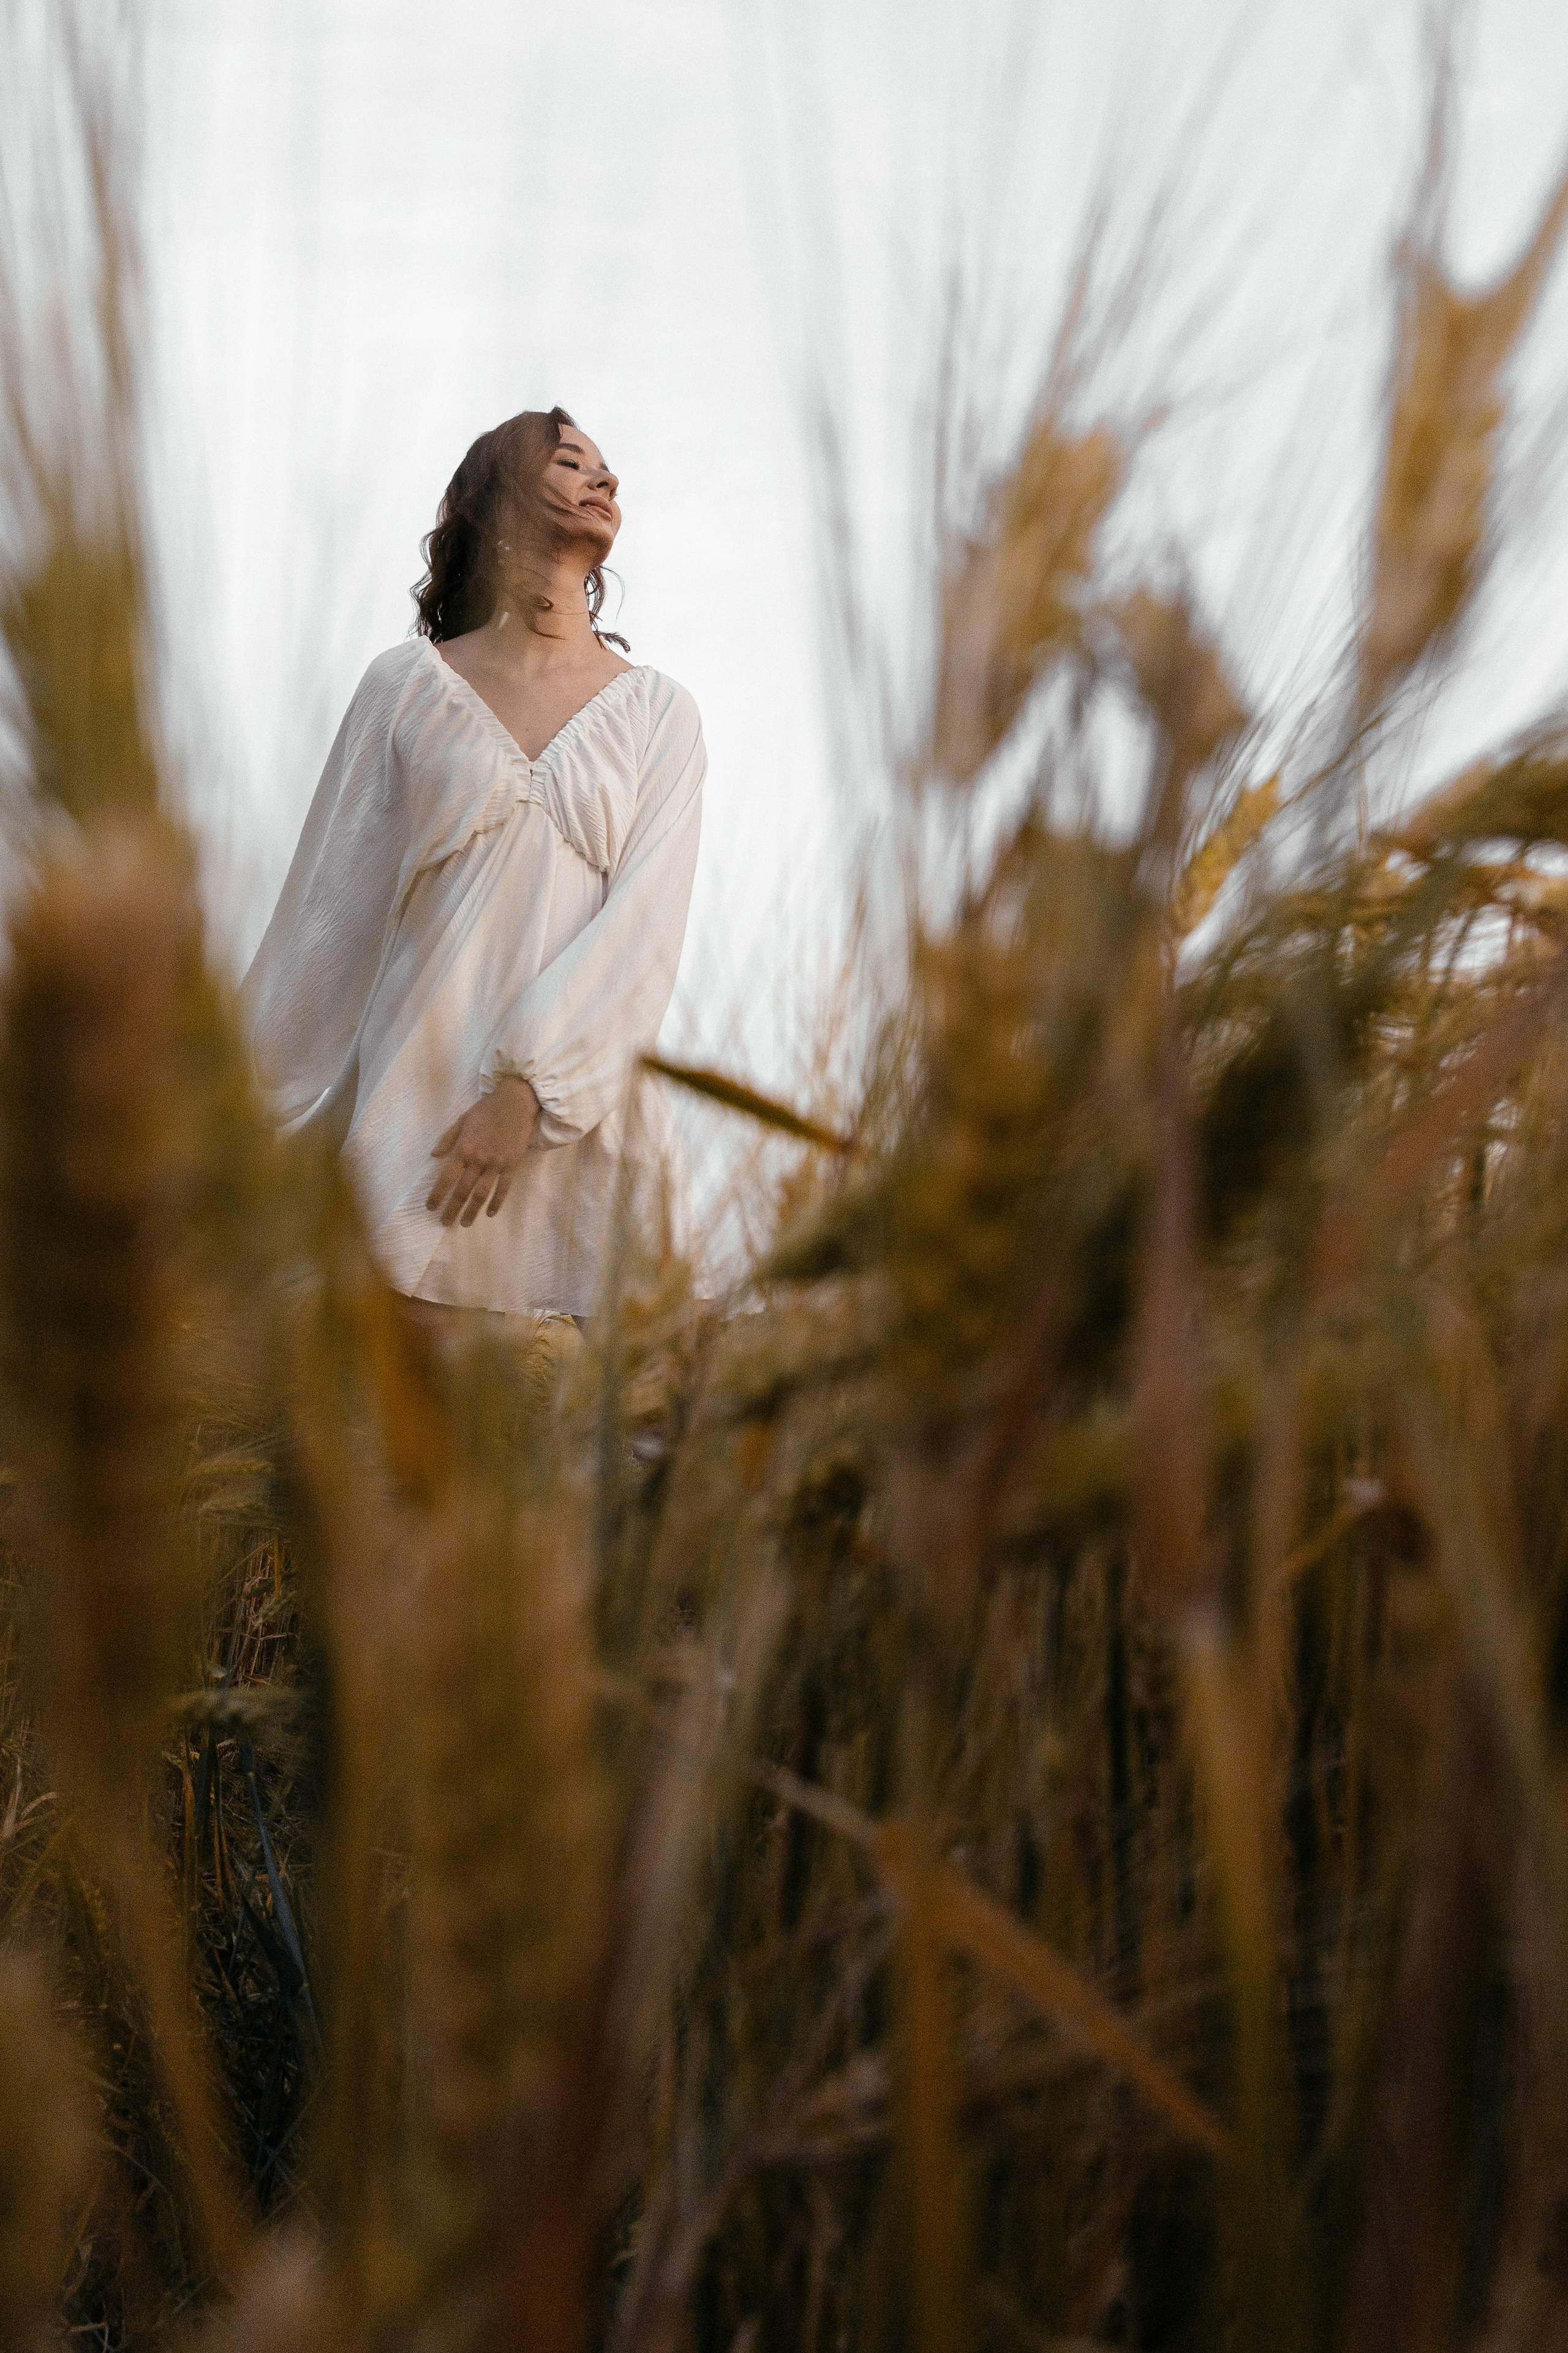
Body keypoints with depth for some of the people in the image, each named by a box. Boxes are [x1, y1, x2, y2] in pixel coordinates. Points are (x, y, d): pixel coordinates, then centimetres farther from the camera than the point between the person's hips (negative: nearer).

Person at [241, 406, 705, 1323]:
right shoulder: (408, 685, 8)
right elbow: (330, 909, 9)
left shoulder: (658, 712, 9)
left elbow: (645, 925, -2)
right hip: (419, 1102, -1)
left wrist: (530, 1089, -15)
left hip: (581, 1125, 1)